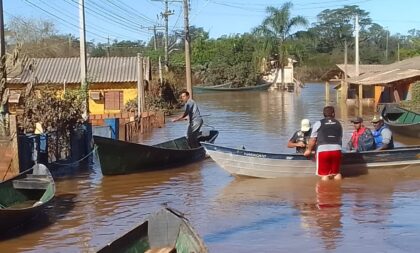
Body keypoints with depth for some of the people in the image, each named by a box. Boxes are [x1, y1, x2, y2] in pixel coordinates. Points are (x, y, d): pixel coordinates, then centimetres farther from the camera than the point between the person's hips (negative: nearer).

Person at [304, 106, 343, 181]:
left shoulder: (318, 123, 9)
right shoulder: (338, 124, 18)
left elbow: (313, 139, 9)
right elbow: (340, 138, 19)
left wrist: (309, 150, 24)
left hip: (323, 150, -2)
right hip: (336, 150, 3)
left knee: (324, 174, 2)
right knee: (337, 173, 13)